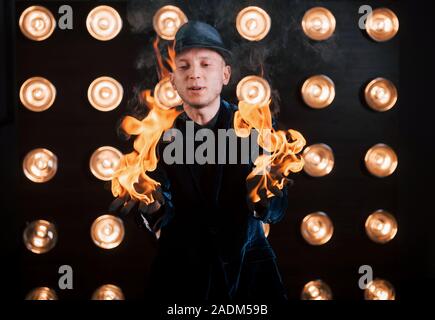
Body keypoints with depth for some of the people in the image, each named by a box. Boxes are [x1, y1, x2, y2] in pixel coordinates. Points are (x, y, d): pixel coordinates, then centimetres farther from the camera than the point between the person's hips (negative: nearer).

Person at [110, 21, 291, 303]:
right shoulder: (159, 134, -9)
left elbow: (277, 209, -15)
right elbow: (164, 216, -14)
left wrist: (262, 201, -38)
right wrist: (152, 207, -37)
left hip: (248, 265, 0)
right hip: (181, 269, 1)